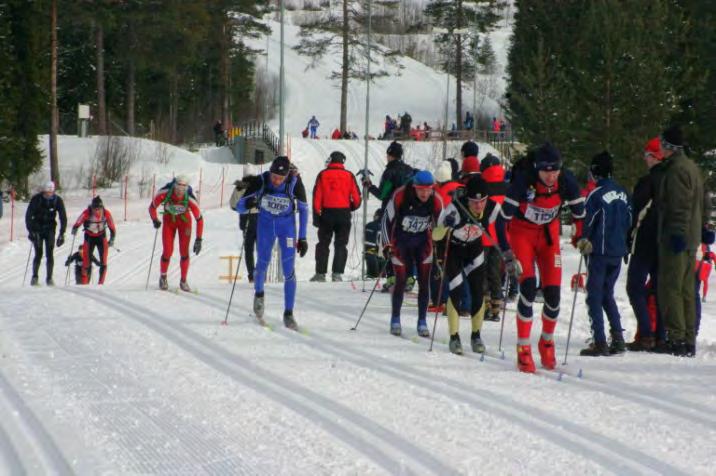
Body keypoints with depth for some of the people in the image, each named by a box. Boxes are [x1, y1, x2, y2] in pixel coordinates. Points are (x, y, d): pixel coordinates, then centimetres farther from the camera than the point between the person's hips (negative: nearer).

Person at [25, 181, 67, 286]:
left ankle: (49, 278, -1)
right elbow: (28, 215, -8)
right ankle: (34, 277, 3)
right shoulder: (36, 199, -10)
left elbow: (63, 217, -4)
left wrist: (62, 234, -11)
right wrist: (30, 231, -16)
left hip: (50, 229, 1)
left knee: (50, 254, -8)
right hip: (37, 229, -1)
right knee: (38, 254, -8)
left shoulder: (57, 200, -7)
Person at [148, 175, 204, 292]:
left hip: (184, 220, 0)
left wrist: (199, 239, -23)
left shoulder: (190, 199, -32)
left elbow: (199, 219, -22)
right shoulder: (164, 193, -31)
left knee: (184, 252, -6)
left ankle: (183, 281, 11)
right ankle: (163, 278, 17)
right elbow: (152, 207, -13)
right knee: (168, 251, -7)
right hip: (169, 220, 0)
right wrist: (155, 220, -29)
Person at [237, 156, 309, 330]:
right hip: (266, 223, 1)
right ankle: (258, 294, 40)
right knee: (262, 263, 8)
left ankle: (288, 314, -1)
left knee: (289, 269, -8)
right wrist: (247, 204, -43)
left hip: (287, 224, -1)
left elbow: (303, 209, -9)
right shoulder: (261, 181, -25)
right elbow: (239, 207, -19)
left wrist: (302, 238, -8)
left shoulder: (295, 182, -25)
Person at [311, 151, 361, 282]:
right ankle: (337, 273, -3)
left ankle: (320, 273, 6)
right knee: (341, 245, 6)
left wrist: (316, 214, 0)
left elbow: (317, 196, -3)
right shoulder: (349, 176, 0)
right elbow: (356, 199, -1)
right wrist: (350, 207, 19)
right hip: (344, 214, 0)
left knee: (323, 244, 9)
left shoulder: (323, 175, 0)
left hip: (327, 212, 0)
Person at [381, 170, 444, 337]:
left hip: (423, 242, 2)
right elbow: (387, 219, -15)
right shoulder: (400, 196, -25)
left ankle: (422, 322, 6)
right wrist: (387, 245, -19)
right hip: (401, 240, -2)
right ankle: (395, 320, 12)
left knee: (424, 281, -3)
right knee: (401, 281, -5)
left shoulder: (436, 201, -18)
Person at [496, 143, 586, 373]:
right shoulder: (523, 181, -28)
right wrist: (507, 254, -26)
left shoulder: (567, 183, -20)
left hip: (549, 234, 3)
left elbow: (579, 213, -2)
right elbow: (502, 218, -22)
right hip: (522, 232, -3)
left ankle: (547, 341, 22)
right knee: (529, 286, -20)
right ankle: (523, 349, -14)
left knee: (553, 292, -4)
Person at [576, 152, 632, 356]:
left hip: (599, 253, -6)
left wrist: (583, 242, 1)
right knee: (607, 294, 18)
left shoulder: (596, 194, -14)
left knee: (594, 296, -1)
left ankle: (599, 342, -7)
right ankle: (617, 337, 8)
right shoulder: (622, 193, 7)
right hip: (618, 252, 6)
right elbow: (628, 220, 13)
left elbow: (588, 222, -13)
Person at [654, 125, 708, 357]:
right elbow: (702, 202, 22)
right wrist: (704, 227, 25)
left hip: (676, 240, -10)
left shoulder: (676, 170, -14)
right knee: (686, 289, 11)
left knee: (669, 288, -8)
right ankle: (688, 340, 13)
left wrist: (678, 233, -23)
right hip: (691, 238, 10)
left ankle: (676, 338, -11)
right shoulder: (691, 167, 17)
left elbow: (680, 206, -21)